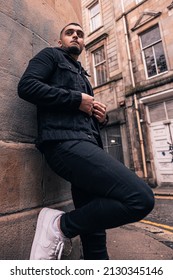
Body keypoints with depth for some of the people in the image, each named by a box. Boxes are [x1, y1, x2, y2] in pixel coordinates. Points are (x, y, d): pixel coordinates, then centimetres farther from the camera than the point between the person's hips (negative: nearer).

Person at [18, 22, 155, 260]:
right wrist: (77, 99, -5)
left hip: (84, 144, 8)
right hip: (65, 142, -8)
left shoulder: (82, 75, 35)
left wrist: (101, 117, 11)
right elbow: (27, 86, -4)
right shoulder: (51, 55, 16)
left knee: (94, 229, 8)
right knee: (140, 198, -22)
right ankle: (60, 226, -6)